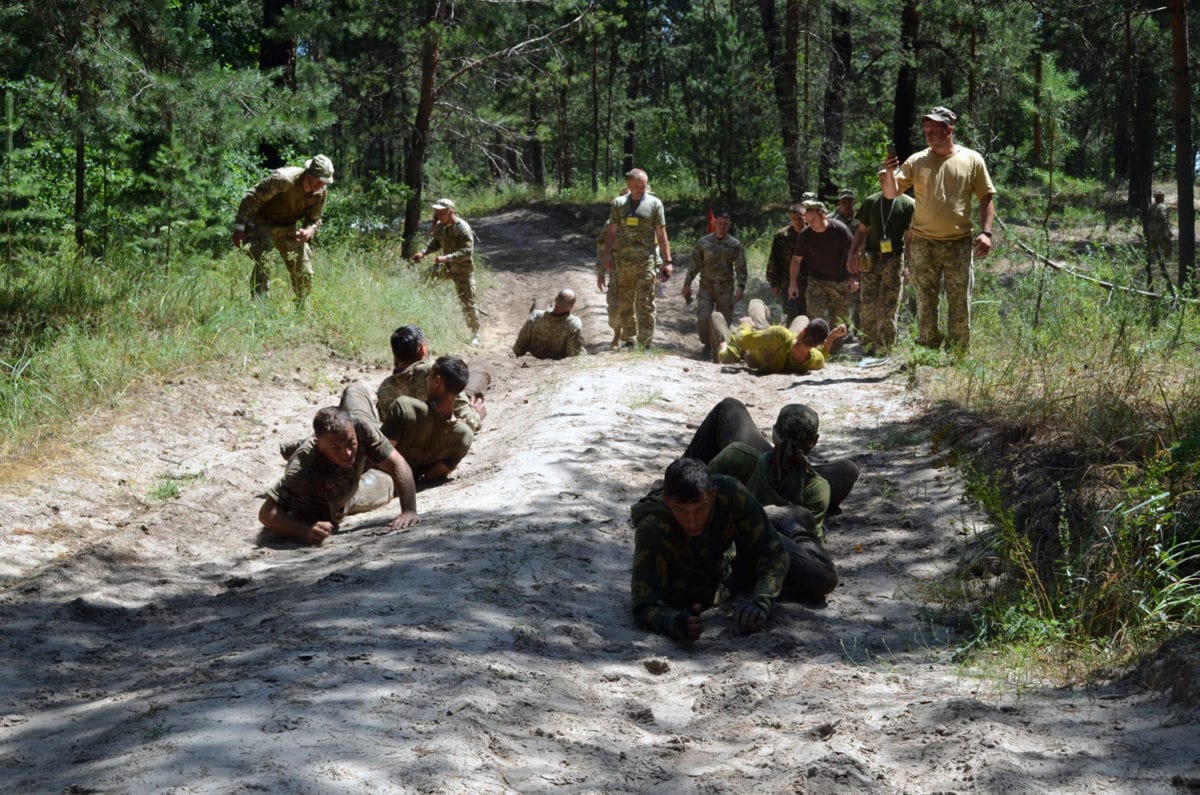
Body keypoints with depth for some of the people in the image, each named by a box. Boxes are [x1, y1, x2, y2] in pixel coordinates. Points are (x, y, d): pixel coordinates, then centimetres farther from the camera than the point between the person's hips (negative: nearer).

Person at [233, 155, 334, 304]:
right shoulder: (283, 179, -31)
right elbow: (252, 197, -27)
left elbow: (315, 219, 1)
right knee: (262, 264, -25)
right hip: (261, 223, -6)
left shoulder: (320, 193, -11)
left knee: (304, 273, 3)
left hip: (287, 228, 6)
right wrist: (239, 227, -27)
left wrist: (309, 230, -24)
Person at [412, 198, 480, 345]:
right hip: (446, 266, 7)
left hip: (463, 269, -7)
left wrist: (446, 258, -38)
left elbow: (467, 251, -29)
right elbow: (435, 243, 14)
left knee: (467, 302, -4)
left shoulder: (462, 228, -24)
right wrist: (423, 253, -5)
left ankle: (475, 333, 9)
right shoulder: (440, 226, -3)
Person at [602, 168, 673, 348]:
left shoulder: (654, 204, 4)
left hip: (646, 261, -3)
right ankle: (629, 340, 18)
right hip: (623, 261, 3)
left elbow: (661, 235, 3)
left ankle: (645, 343, -6)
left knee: (645, 305, -6)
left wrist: (667, 262, -1)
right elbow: (611, 233, 11)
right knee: (624, 304, 8)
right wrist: (608, 256, 0)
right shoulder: (618, 204, 9)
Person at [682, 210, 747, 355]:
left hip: (726, 289, 0)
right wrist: (687, 284, 4)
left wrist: (740, 286, -12)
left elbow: (741, 268, 0)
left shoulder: (735, 245, 1)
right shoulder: (703, 242, 3)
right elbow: (695, 264, 7)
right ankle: (707, 345, 11)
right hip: (706, 287, 0)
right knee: (703, 318, -10)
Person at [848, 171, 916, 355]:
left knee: (889, 308, -1)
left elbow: (911, 236, 1)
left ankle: (886, 347, 4)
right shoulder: (870, 202, 10)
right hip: (870, 261, 3)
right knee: (867, 306, -1)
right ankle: (868, 345, 3)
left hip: (893, 260, -3)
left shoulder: (907, 204, 1)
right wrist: (852, 254, 6)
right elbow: (862, 231, 17)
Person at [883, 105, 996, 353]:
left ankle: (958, 354, 11)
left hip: (959, 243, -1)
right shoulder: (917, 161, 5)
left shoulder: (972, 160, 4)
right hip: (923, 243, 1)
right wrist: (890, 173, -18)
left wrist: (986, 232, -4)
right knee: (925, 303, 4)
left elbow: (986, 197, 6)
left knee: (960, 303, 3)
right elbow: (891, 193, 2)